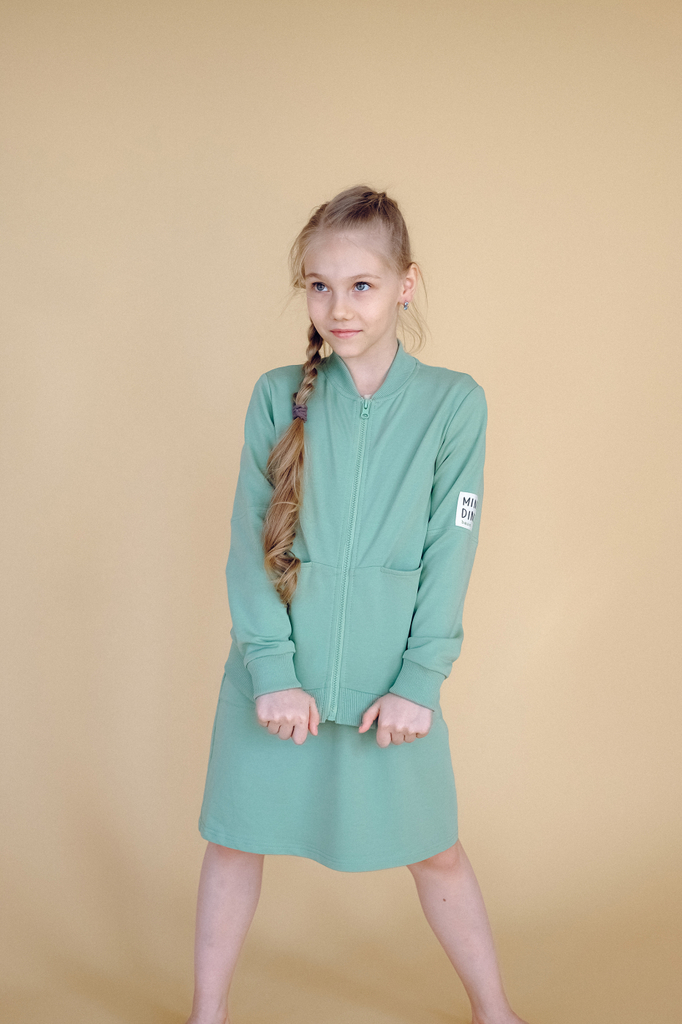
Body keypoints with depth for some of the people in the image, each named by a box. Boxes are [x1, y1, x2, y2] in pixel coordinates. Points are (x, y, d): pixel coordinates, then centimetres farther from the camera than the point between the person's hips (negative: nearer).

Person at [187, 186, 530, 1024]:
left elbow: (449, 552, -3)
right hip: (277, 671, 1)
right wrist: (271, 670, -11)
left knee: (433, 852, 11)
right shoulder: (278, 396, 0)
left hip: (390, 674, -1)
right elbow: (249, 540, -3)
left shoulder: (454, 404, -3)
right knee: (237, 839, 12)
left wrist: (419, 681, -9)